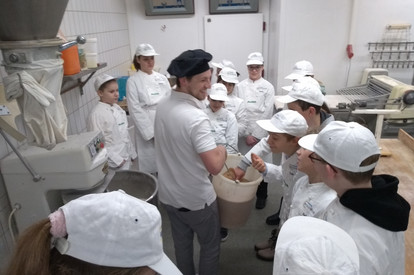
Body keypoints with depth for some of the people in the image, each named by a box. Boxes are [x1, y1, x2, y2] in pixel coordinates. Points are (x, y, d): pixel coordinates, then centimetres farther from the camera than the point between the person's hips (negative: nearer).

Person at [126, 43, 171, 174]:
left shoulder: (162, 78, 9)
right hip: (147, 130, -3)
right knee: (151, 168, 3)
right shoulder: (133, 81, -3)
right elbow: (136, 110, -8)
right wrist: (152, 133, -12)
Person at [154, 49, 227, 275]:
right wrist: (222, 152, -12)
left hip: (168, 194, 7)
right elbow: (214, 167, -32)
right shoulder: (196, 117, -29)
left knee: (181, 243, 25)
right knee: (210, 246, 18)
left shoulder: (162, 106, -3)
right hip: (196, 199, -7)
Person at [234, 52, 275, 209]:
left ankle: (261, 196, 26)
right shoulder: (240, 87, 3)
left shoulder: (268, 87, -1)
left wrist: (256, 135, -10)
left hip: (261, 133, -1)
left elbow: (267, 114, -6)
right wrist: (247, 134, -7)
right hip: (244, 133, 1)